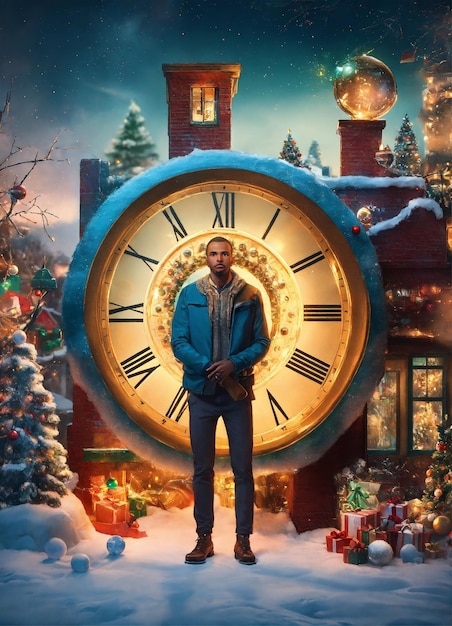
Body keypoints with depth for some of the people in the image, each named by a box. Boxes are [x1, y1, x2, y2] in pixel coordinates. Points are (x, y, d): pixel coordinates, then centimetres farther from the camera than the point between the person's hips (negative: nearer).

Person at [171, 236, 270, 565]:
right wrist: (207, 367, -15)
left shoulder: (250, 296, 1)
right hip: (201, 392, 1)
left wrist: (234, 363, -17)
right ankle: (204, 538, 17)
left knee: (243, 469, 2)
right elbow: (178, 342, -2)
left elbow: (262, 341, 0)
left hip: (238, 392, 0)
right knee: (202, 469, 7)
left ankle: (243, 538, 13)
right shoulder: (189, 295, 2)